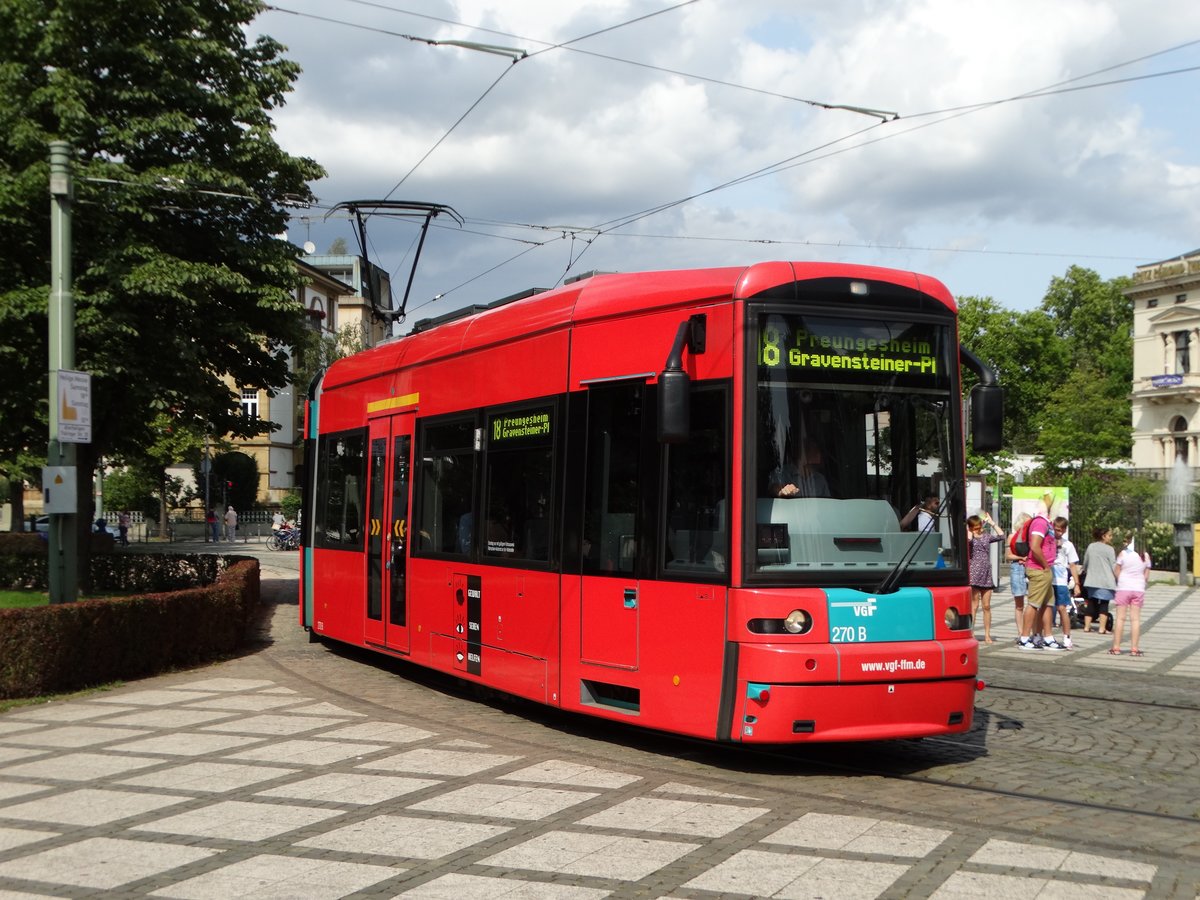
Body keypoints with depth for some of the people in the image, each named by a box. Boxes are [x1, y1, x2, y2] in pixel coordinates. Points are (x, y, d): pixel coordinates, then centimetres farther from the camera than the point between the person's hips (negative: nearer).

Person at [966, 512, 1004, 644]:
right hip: (973, 574, -5)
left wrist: (992, 523, 6)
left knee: (987, 606, 6)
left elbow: (1001, 536, 4)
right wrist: (968, 529, -8)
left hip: (987, 575, 5)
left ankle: (987, 635, 10)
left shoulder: (986, 537, 13)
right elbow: (969, 539, -25)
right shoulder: (969, 537, -2)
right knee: (974, 606, -5)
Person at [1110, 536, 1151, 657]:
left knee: (1120, 618, 2)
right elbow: (1146, 575, 4)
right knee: (1135, 619, 4)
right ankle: (1134, 648, 2)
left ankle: (1116, 647, 2)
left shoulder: (1124, 553, -8)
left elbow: (1117, 573, -4)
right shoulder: (1146, 556, 0)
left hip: (1123, 588, -2)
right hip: (1139, 589, 2)